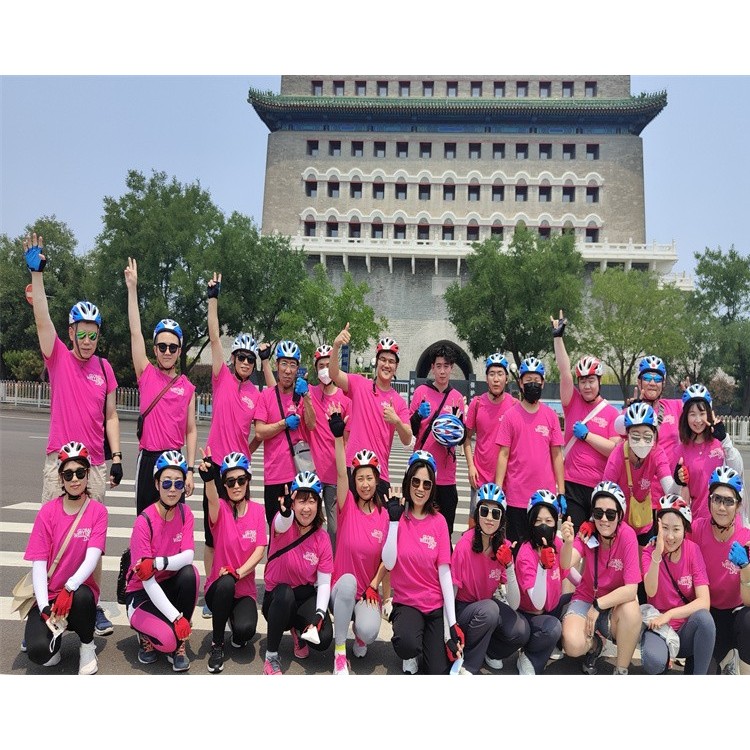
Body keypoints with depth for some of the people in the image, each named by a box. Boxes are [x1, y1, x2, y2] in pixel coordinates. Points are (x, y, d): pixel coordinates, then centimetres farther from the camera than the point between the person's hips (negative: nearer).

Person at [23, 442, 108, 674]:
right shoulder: (47, 511, -4)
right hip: (49, 595, 0)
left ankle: (87, 645, -6)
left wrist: (69, 588, -34)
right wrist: (45, 608, -18)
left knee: (82, 596, -37)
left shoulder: (98, 511, -6)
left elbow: (92, 558, -16)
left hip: (79, 590, 0)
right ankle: (54, 633, 12)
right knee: (38, 652, -26)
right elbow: (38, 563, -7)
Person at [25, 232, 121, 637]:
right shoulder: (59, 358, 0)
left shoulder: (105, 368, 6)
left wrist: (116, 456, 4)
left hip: (96, 463, 2)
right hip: (59, 461, -2)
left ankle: (94, 605, 18)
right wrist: (36, 271, -21)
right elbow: (42, 318, -13)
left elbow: (110, 416, 10)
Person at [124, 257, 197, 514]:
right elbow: (135, 332, -5)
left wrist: (190, 470, 0)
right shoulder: (146, 375, 2)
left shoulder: (187, 387, 4)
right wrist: (132, 288, -11)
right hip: (148, 458, -1)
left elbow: (191, 431, 6)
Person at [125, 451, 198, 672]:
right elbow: (147, 581, -24)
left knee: (190, 573, -29)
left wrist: (157, 563, -37)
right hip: (142, 593, -5)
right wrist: (176, 617, -29)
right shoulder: (144, 521, -21)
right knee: (169, 638, -29)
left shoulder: (185, 513, -6)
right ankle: (146, 634, 9)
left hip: (169, 585, 5)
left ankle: (178, 646, -10)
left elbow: (188, 555, -18)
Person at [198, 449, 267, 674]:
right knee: (226, 582, -36)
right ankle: (217, 645, -11)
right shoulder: (221, 509, -8)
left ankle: (238, 634, 13)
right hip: (219, 587, -1)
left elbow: (260, 550, -7)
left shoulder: (257, 510, -1)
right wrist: (209, 478, -56)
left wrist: (239, 572, -23)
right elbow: (212, 499, -34)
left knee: (245, 630, -27)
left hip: (246, 589, 1)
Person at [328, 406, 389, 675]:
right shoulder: (348, 506, -5)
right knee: (347, 580, -35)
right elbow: (341, 474, -22)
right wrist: (338, 437, -36)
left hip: (368, 592, 0)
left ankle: (360, 637, 13)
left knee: (369, 631, -28)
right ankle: (339, 653, -17)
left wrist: (373, 586, -9)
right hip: (342, 588, 0)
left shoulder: (385, 514, -1)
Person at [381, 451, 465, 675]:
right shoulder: (398, 516, -5)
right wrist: (394, 521, -21)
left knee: (438, 674, -7)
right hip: (406, 602, -1)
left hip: (436, 605, 1)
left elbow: (444, 571, -5)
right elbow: (389, 563, -16)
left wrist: (452, 622, -8)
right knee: (407, 645, -32)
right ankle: (411, 655, 4)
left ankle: (429, 643, 25)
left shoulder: (438, 521, -3)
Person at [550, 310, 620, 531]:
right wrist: (558, 336, -13)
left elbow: (614, 449, -8)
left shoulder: (612, 413, 1)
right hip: (572, 484, 1)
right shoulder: (573, 402, 4)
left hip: (601, 487, -1)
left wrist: (586, 434, -11)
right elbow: (564, 371, -8)